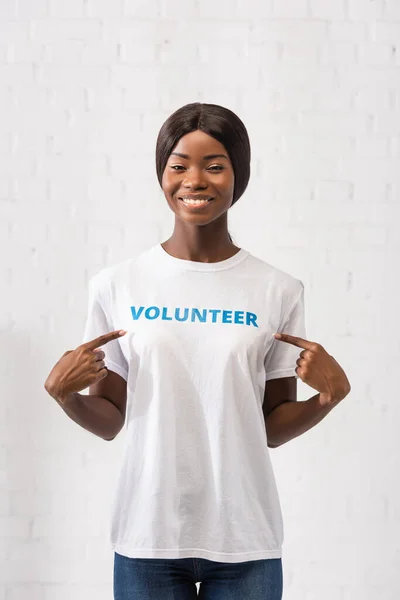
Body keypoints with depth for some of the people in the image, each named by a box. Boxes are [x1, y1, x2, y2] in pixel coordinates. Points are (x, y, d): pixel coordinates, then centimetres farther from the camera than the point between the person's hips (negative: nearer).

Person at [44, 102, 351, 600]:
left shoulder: (278, 291, 0)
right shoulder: (117, 286, 1)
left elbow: (273, 429, 5)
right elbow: (109, 421, 5)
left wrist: (329, 396, -12)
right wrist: (62, 391, -12)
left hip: (245, 540, 0)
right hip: (147, 538, 0)